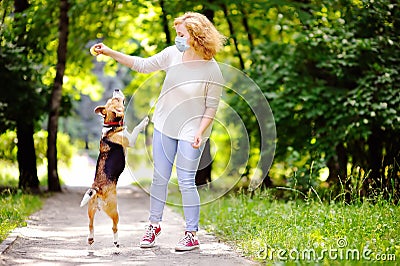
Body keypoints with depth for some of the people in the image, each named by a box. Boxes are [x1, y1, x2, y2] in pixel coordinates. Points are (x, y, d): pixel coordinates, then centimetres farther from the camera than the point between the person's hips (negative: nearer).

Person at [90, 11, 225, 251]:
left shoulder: (211, 70, -17)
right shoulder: (172, 54, -5)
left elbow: (211, 107, -10)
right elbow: (143, 65, 5)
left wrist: (200, 132, -19)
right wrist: (110, 53, 0)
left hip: (191, 131, -4)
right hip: (164, 124, 5)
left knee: (186, 182, -6)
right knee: (160, 178, 10)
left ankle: (192, 235, 6)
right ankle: (154, 224, 27)